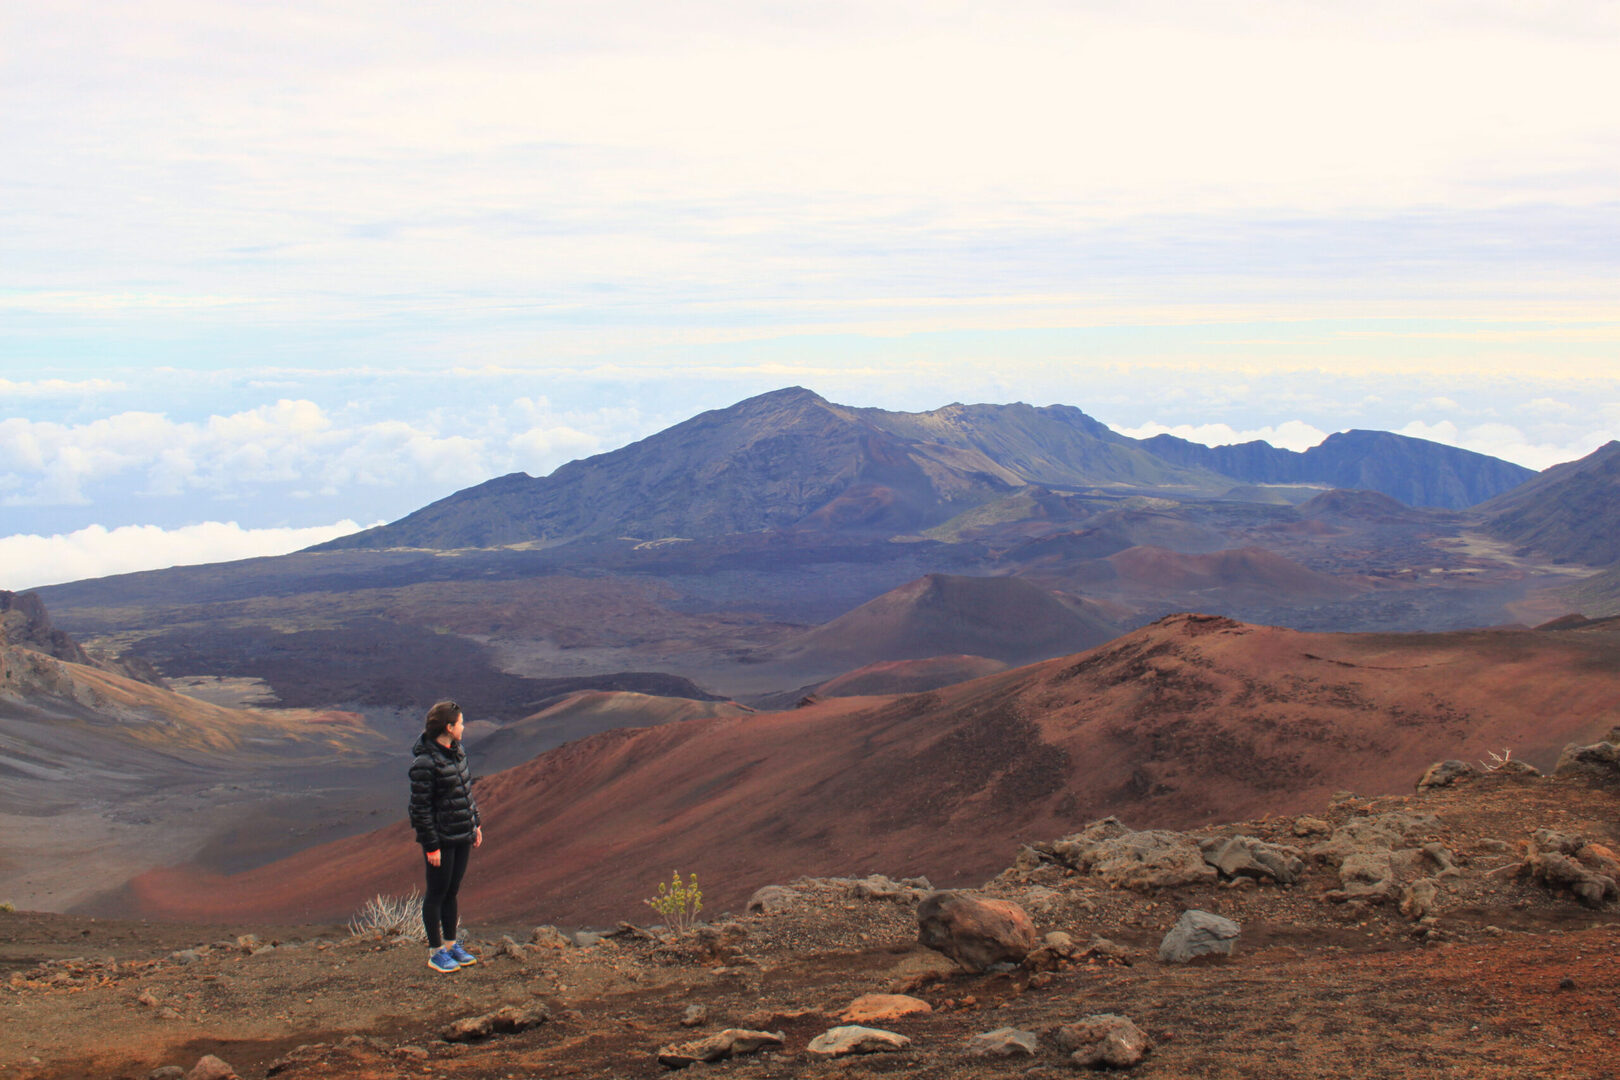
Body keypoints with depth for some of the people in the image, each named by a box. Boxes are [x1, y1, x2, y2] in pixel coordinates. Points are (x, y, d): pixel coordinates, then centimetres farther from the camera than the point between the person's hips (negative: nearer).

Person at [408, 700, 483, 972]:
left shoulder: (456, 751, 4)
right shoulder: (425, 763, -21)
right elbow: (420, 807, -18)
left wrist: (476, 824, 17)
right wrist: (431, 846, -16)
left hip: (462, 836, 8)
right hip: (440, 838, -8)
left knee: (452, 891, 18)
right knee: (437, 894, 6)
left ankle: (451, 944, 30)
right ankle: (435, 952, 19)